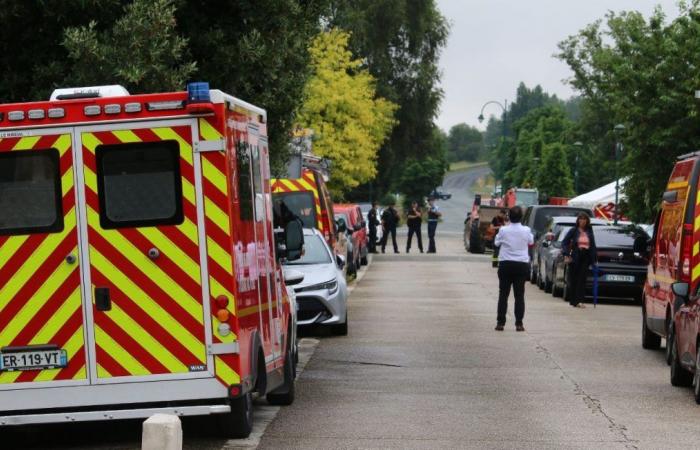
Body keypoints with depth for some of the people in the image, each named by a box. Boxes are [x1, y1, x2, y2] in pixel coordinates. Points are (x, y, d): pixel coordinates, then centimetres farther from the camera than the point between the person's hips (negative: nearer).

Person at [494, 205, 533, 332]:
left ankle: (500, 323, 3)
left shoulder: (504, 230, -10)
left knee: (503, 294, 6)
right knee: (519, 295, 4)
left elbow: (497, 243, 7)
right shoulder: (526, 230, -7)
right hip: (522, 264, 1)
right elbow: (531, 243, 12)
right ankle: (519, 324, 1)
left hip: (505, 264, -1)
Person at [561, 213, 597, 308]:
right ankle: (572, 300, 13)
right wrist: (566, 255, -13)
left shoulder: (589, 231, 9)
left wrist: (595, 258, 8)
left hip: (586, 257, 2)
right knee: (573, 278, 4)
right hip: (575, 257, -2)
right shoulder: (574, 231, 1)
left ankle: (579, 301, -10)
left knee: (582, 279, -6)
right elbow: (564, 243, -1)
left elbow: (593, 245, 12)